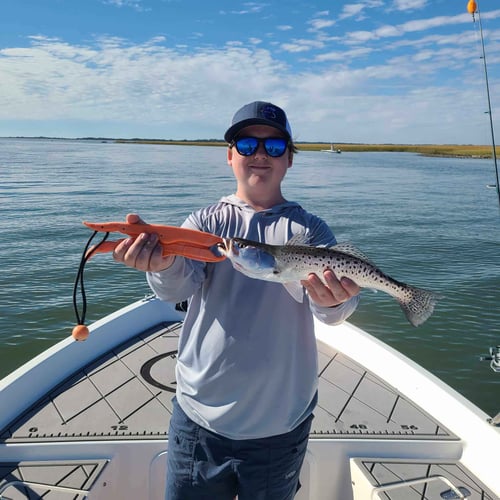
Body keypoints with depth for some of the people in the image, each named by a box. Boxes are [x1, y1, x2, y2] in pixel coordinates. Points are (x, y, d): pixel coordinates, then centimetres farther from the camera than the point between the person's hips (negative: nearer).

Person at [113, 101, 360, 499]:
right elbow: (179, 286, -18)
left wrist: (335, 301, -39)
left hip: (281, 426, 0)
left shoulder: (309, 229, -2)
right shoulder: (206, 221, -1)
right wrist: (163, 263, -40)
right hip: (199, 418, 0)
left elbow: (330, 312, -16)